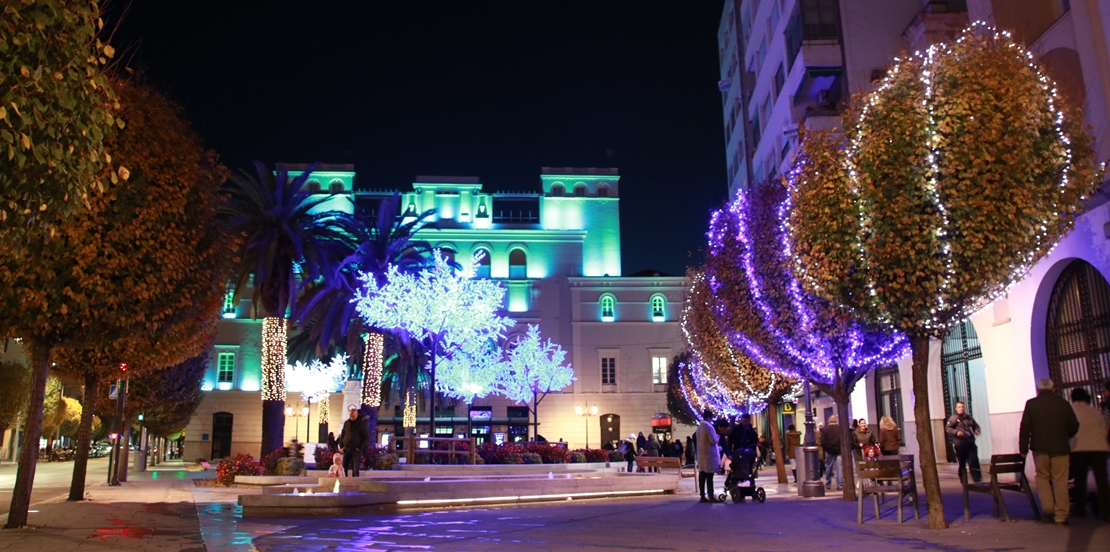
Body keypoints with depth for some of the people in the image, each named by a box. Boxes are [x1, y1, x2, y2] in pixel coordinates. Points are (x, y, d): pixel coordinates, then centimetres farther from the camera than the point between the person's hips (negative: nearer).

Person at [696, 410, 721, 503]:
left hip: (701, 455, 8)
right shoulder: (709, 426, -13)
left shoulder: (699, 427, 14)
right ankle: (711, 497, -5)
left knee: (702, 476, 6)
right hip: (709, 455, -8)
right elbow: (713, 441, -18)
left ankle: (702, 496, 8)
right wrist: (717, 438, 3)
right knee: (709, 476, -6)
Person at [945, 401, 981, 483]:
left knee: (974, 461, -3)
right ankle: (964, 481, 14)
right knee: (962, 463, 4)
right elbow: (947, 428, -7)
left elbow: (976, 425, 27)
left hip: (970, 443, 4)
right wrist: (956, 432, -23)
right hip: (960, 444, -4)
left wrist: (976, 430, 4)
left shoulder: (969, 417, 14)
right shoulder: (954, 418, -2)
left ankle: (977, 479, 2)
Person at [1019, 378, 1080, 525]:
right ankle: (1061, 515, 5)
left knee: (1042, 477, 14)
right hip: (1060, 448, 1)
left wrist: (1023, 449, 1)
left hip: (1040, 448, -1)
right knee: (1060, 481, 4)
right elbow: (1074, 426, 6)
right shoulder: (1063, 404, 2)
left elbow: (1025, 428, -5)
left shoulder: (1031, 404, -2)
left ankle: (1047, 507, 2)